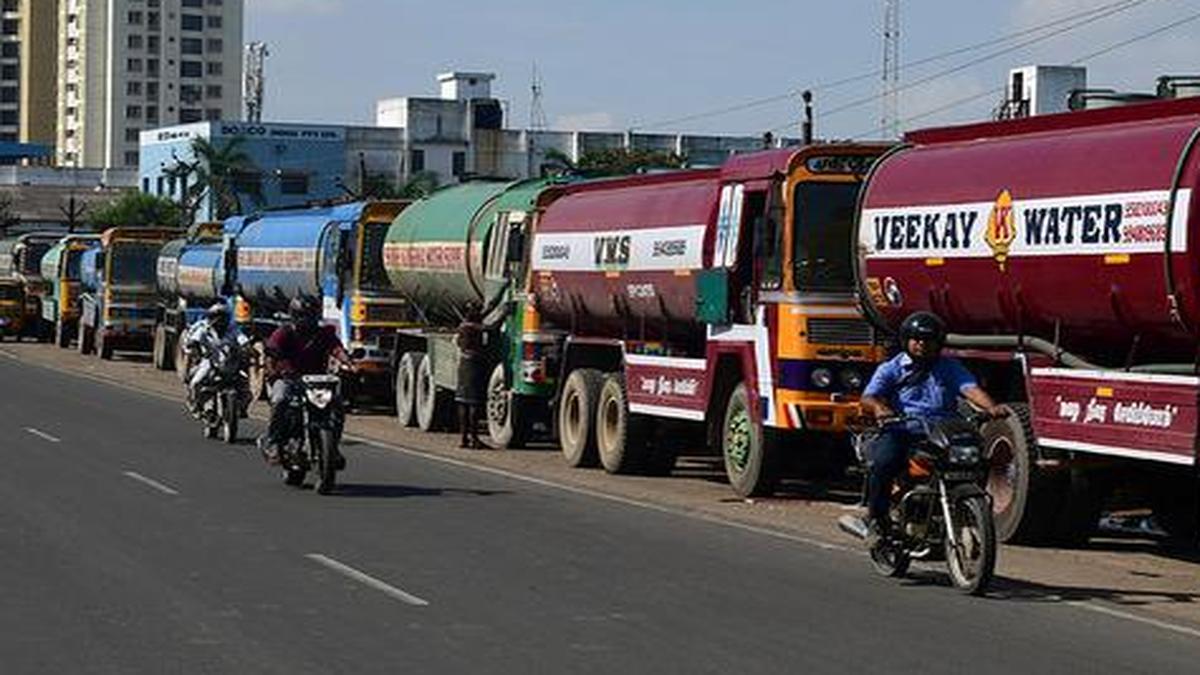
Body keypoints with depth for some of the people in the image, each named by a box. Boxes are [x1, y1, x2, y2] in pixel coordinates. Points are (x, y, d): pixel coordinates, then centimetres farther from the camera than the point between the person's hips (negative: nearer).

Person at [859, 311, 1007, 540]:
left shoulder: (950, 367, 19)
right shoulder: (890, 369, 14)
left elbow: (970, 389, 1)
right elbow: (868, 396, -2)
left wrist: (991, 407, -21)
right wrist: (878, 407, -28)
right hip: (901, 432, -2)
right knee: (883, 462, -31)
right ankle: (876, 517, -13)